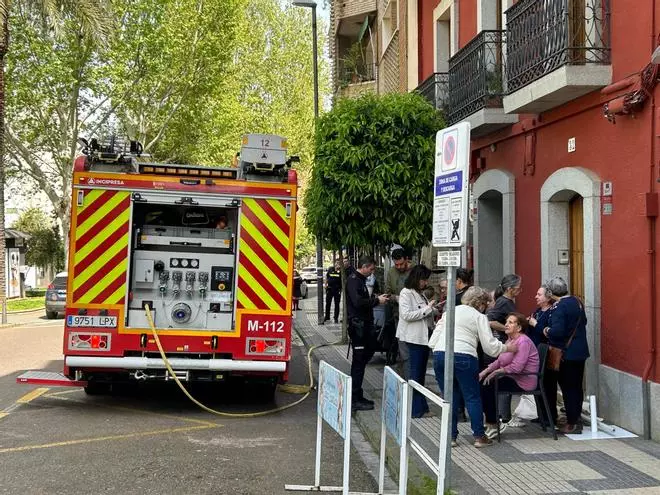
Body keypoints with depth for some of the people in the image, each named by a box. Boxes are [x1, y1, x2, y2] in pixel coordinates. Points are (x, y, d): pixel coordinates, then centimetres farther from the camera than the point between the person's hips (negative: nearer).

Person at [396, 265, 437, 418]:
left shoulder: (421, 293, 18)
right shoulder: (406, 293, -9)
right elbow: (407, 315, -19)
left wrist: (433, 309, 9)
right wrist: (427, 309, -16)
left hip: (424, 337, 9)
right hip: (414, 338, -9)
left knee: (421, 373, 11)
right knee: (416, 374, -5)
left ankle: (421, 407, 17)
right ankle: (417, 409, -2)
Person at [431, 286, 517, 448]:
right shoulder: (479, 317, 6)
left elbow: (436, 333, 20)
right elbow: (490, 346, 1)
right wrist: (507, 348, 13)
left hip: (439, 354, 5)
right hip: (463, 357, -5)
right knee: (473, 397, 6)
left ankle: (451, 437, 13)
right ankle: (479, 437, 9)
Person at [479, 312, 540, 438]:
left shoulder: (523, 342, -18)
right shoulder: (510, 340, 14)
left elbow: (516, 367, -26)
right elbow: (499, 361, 16)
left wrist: (495, 372, -18)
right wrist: (485, 371, 2)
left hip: (523, 382, -10)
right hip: (512, 378, 10)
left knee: (489, 386, -19)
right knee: (481, 382, -1)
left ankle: (493, 425, -8)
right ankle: (490, 421, 7)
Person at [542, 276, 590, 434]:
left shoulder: (559, 307, -20)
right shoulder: (577, 302, 6)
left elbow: (557, 331, -27)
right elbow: (583, 322, 19)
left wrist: (547, 331, -9)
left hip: (566, 354, -8)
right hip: (581, 351, 8)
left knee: (568, 388, 0)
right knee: (577, 386, 15)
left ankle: (572, 423, 5)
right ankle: (576, 418, 23)